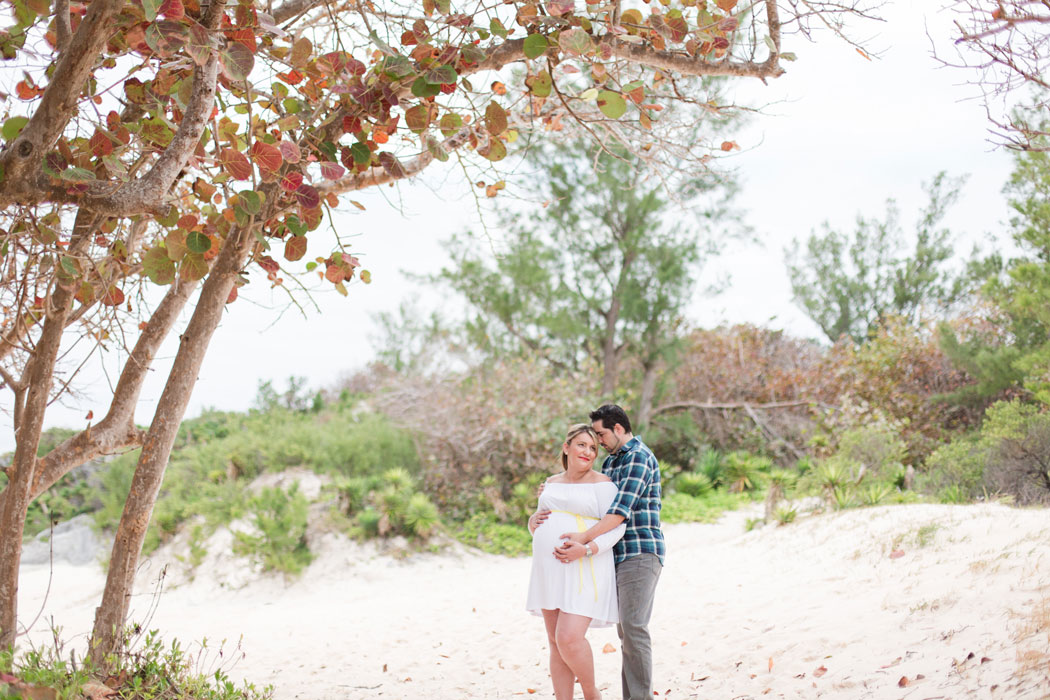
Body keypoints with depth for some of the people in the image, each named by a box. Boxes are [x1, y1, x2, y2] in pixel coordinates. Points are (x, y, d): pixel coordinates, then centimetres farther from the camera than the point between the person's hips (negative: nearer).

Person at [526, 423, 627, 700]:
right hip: (551, 572, 7)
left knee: (570, 639, -15)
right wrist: (535, 524, 2)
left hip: (585, 572, -6)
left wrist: (586, 549, -25)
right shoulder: (552, 483, 15)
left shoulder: (601, 484, -4)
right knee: (556, 642, 6)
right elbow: (540, 523, 24)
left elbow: (616, 527, -12)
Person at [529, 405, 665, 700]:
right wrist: (541, 513, 7)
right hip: (619, 556, 9)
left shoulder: (639, 457, -10)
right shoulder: (611, 462, 21)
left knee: (633, 628, -14)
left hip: (640, 555, -9)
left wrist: (584, 538, -27)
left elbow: (621, 509, -20)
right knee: (625, 631, 8)